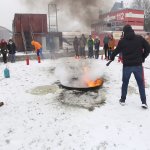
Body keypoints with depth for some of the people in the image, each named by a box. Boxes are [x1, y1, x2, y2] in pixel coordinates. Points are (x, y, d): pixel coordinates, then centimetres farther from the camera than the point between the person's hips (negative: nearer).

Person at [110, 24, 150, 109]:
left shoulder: (122, 41, -1)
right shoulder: (140, 38, 0)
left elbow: (117, 50, 9)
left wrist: (112, 57, 27)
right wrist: (143, 58, 11)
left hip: (127, 65, 0)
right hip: (138, 65, 0)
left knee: (125, 83, 15)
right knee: (141, 83, 9)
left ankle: (123, 100, 22)